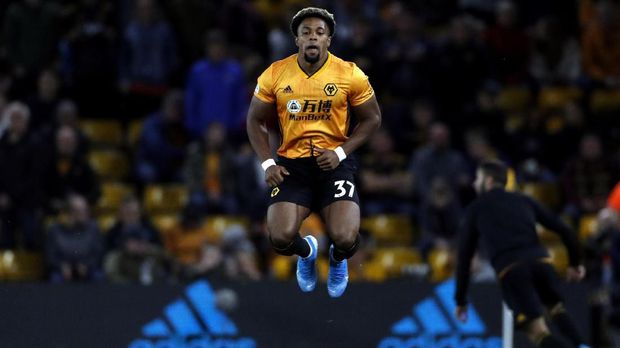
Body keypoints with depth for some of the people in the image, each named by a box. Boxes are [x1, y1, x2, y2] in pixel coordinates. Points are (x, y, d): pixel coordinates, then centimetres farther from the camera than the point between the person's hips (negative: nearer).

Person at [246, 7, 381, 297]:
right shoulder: (275, 75, -4)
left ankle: (337, 259, 22)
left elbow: (372, 119, 5)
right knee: (281, 238, -19)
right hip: (292, 163, 1)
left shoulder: (350, 75, -6)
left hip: (334, 163, -1)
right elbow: (256, 121, 9)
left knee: (346, 239, -20)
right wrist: (268, 163, -5)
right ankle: (306, 252, 22)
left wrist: (340, 152, -8)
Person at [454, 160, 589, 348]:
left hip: (511, 271, -3)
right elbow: (564, 230, 23)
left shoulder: (476, 208, 20)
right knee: (556, 307, 29)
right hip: (540, 261, 3)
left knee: (538, 331, -10)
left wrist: (460, 300, 24)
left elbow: (464, 256, 18)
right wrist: (575, 262, 37)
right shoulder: (524, 201, 27)